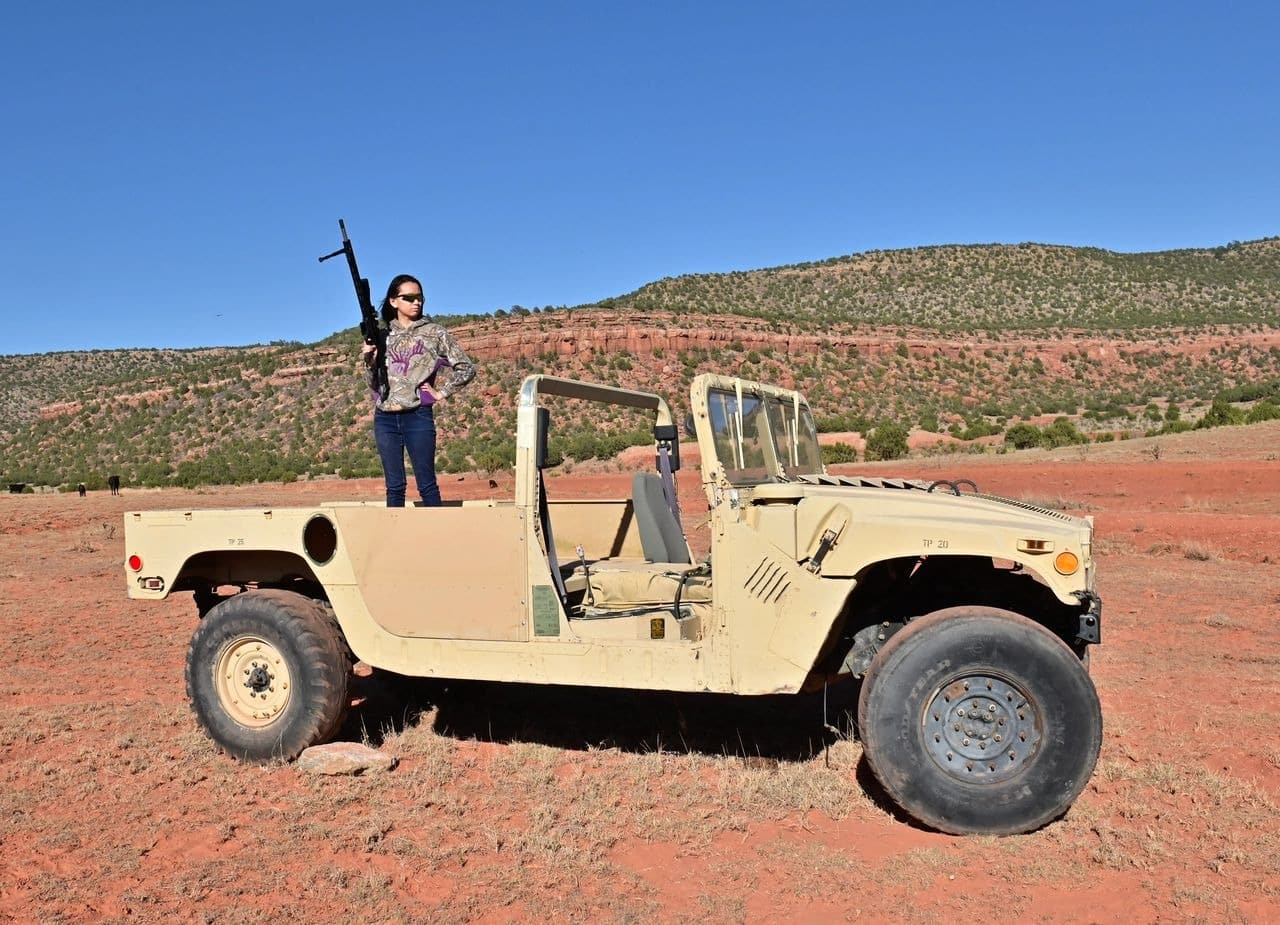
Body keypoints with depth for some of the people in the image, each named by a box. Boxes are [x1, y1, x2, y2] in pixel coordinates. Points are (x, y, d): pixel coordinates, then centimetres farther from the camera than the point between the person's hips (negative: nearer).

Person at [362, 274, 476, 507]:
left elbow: (466, 368, 3)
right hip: (385, 418, 3)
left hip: (418, 416, -3)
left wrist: (442, 392, -3)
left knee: (426, 484, 0)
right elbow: (374, 385, 15)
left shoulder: (434, 333, 3)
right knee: (394, 486, 7)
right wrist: (369, 361, -2)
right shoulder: (383, 335, 12)